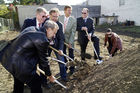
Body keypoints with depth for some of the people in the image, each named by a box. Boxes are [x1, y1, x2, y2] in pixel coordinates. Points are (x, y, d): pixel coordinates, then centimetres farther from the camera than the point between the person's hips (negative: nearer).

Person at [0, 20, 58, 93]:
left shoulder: (32, 28, 6)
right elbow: (44, 60, -9)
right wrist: (49, 75, 7)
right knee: (36, 83, 9)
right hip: (19, 64, -10)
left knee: (18, 80, 32)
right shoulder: (43, 40, -19)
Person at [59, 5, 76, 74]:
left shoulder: (73, 20, -13)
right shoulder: (60, 18, -6)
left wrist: (70, 42, -20)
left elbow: (73, 32, -15)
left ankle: (72, 68, 24)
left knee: (71, 55, 7)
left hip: (69, 39, -2)